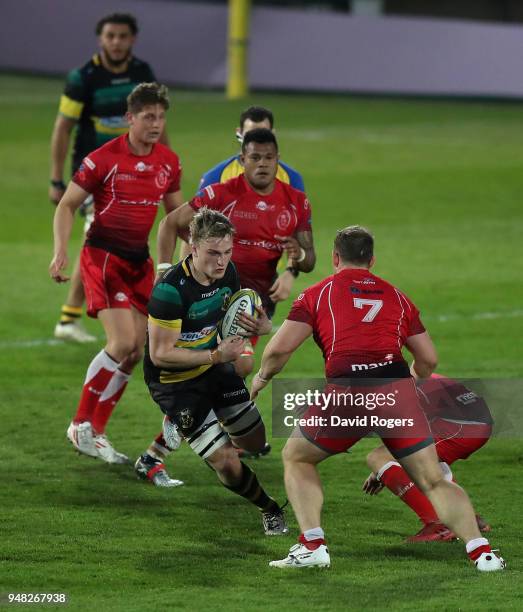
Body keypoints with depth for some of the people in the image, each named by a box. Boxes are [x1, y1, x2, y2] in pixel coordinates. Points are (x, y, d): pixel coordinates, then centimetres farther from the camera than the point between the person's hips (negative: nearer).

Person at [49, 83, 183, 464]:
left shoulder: (169, 163, 4)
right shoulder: (104, 159, -13)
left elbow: (176, 213, 18)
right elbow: (67, 205, -7)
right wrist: (61, 251, -19)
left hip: (140, 260, 6)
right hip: (103, 256, -6)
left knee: (136, 352, 3)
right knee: (122, 342, -18)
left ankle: (96, 432, 15)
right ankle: (82, 424, -3)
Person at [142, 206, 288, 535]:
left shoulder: (227, 273, -9)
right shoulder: (171, 289, -31)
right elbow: (160, 353, -28)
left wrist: (261, 325, -15)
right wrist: (216, 355, -32)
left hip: (214, 368, 7)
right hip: (174, 382, -7)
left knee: (257, 444, 14)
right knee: (227, 463, -10)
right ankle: (271, 510, 17)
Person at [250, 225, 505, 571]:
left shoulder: (318, 293, 15)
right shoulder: (396, 296, 23)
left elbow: (279, 349, 6)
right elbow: (429, 360, 23)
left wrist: (262, 378, 26)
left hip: (346, 393, -2)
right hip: (396, 388, 2)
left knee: (296, 459, 22)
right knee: (434, 481, 9)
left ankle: (312, 546, 8)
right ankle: (480, 550, -8)